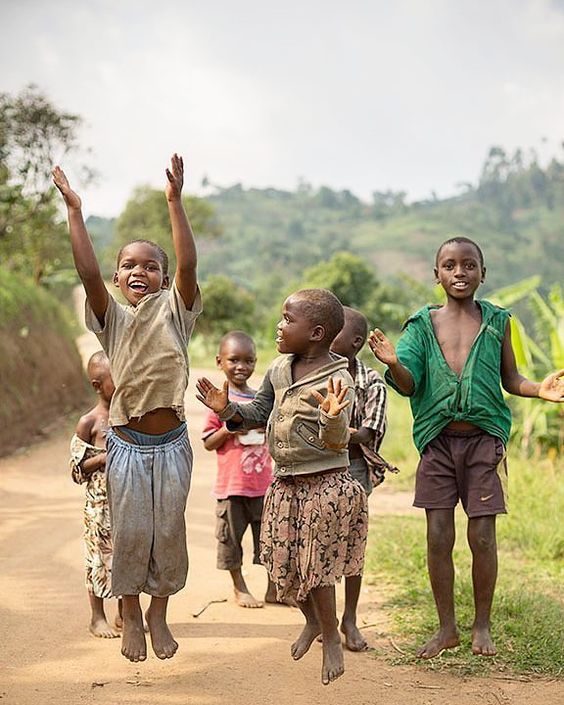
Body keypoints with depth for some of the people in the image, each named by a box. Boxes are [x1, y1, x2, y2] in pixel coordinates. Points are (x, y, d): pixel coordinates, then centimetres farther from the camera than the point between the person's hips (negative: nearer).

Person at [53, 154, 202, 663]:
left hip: (172, 441, 0)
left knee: (169, 530, 7)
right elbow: (88, 273, -17)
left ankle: (159, 610, 26)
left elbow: (188, 264, -17)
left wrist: (175, 202, -24)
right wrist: (74, 211, -21)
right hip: (127, 443, 0)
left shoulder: (174, 311, -2)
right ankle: (130, 613, 25)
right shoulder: (112, 318, -2)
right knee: (130, 531, 6)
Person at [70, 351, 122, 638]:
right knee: (100, 555, 2)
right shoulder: (89, 422, -7)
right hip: (100, 503, -5)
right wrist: (105, 457, -19)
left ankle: (124, 613, 24)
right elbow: (76, 467, -7)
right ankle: (97, 617, 15)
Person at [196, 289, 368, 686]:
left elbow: (336, 443, -24)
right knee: (283, 562, 13)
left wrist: (332, 418, -45)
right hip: (286, 482, 7)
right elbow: (261, 414, 15)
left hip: (325, 485, -7)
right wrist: (228, 409, -1)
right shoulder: (279, 370, 3)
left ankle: (332, 638, 25)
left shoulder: (338, 379, -19)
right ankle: (312, 621, 40)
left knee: (315, 564, 2)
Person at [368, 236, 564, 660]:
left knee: (482, 537, 0)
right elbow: (409, 385, -4)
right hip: (438, 442, 1)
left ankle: (482, 626, 19)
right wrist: (393, 363, -25)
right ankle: (447, 628, 19)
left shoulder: (496, 321, 3)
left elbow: (510, 379, 11)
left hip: (483, 440, -1)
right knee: (438, 537, 3)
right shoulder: (423, 324, 4)